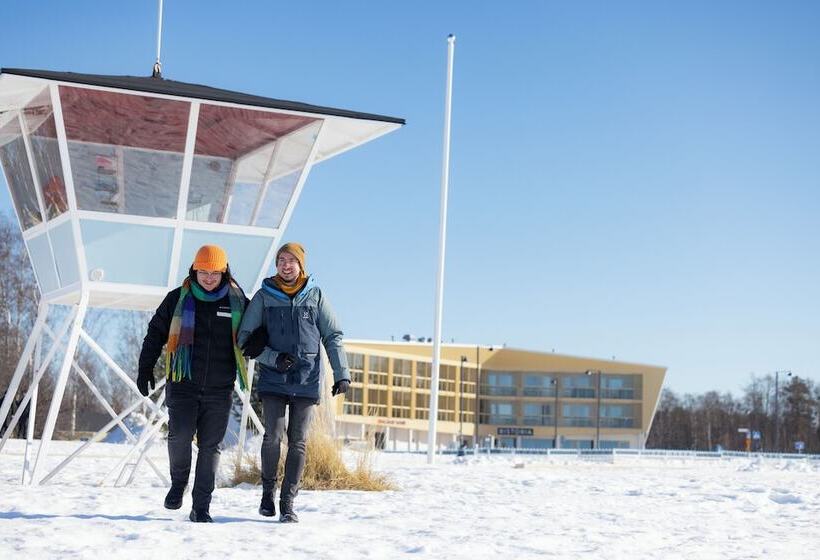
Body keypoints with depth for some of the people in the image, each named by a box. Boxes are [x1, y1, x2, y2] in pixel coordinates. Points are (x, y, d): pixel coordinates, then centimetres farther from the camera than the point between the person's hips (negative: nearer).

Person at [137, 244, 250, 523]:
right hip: (183, 384, -1)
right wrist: (145, 368, 8)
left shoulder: (237, 301, 5)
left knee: (210, 446, 1)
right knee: (180, 435, -15)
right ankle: (178, 483, 14)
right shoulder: (178, 299, 4)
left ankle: (201, 507, 7)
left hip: (220, 388, 1)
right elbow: (155, 333, 12)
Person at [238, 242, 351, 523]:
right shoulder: (264, 296, 4)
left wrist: (341, 373, -2)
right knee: (272, 437, -11)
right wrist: (273, 358, -10)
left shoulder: (315, 296, 6)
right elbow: (246, 337, 3)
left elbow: (333, 336, 7)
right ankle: (268, 492, 11)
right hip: (273, 381, -1)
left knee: (298, 443, 0)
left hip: (306, 382, 1)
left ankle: (288, 502, 5)